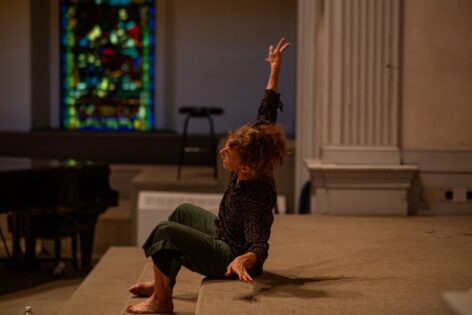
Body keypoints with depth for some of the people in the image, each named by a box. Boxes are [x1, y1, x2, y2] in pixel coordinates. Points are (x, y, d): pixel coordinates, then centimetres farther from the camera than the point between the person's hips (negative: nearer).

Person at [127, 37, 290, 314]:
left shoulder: (257, 197, -36)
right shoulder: (253, 166, -15)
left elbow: (259, 247, -42)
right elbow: (267, 114, -8)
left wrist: (243, 260, -65)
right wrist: (275, 69, -2)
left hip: (229, 257, -10)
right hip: (224, 236, 10)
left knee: (165, 231, -17)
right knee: (184, 211, 27)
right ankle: (164, 282, 36)